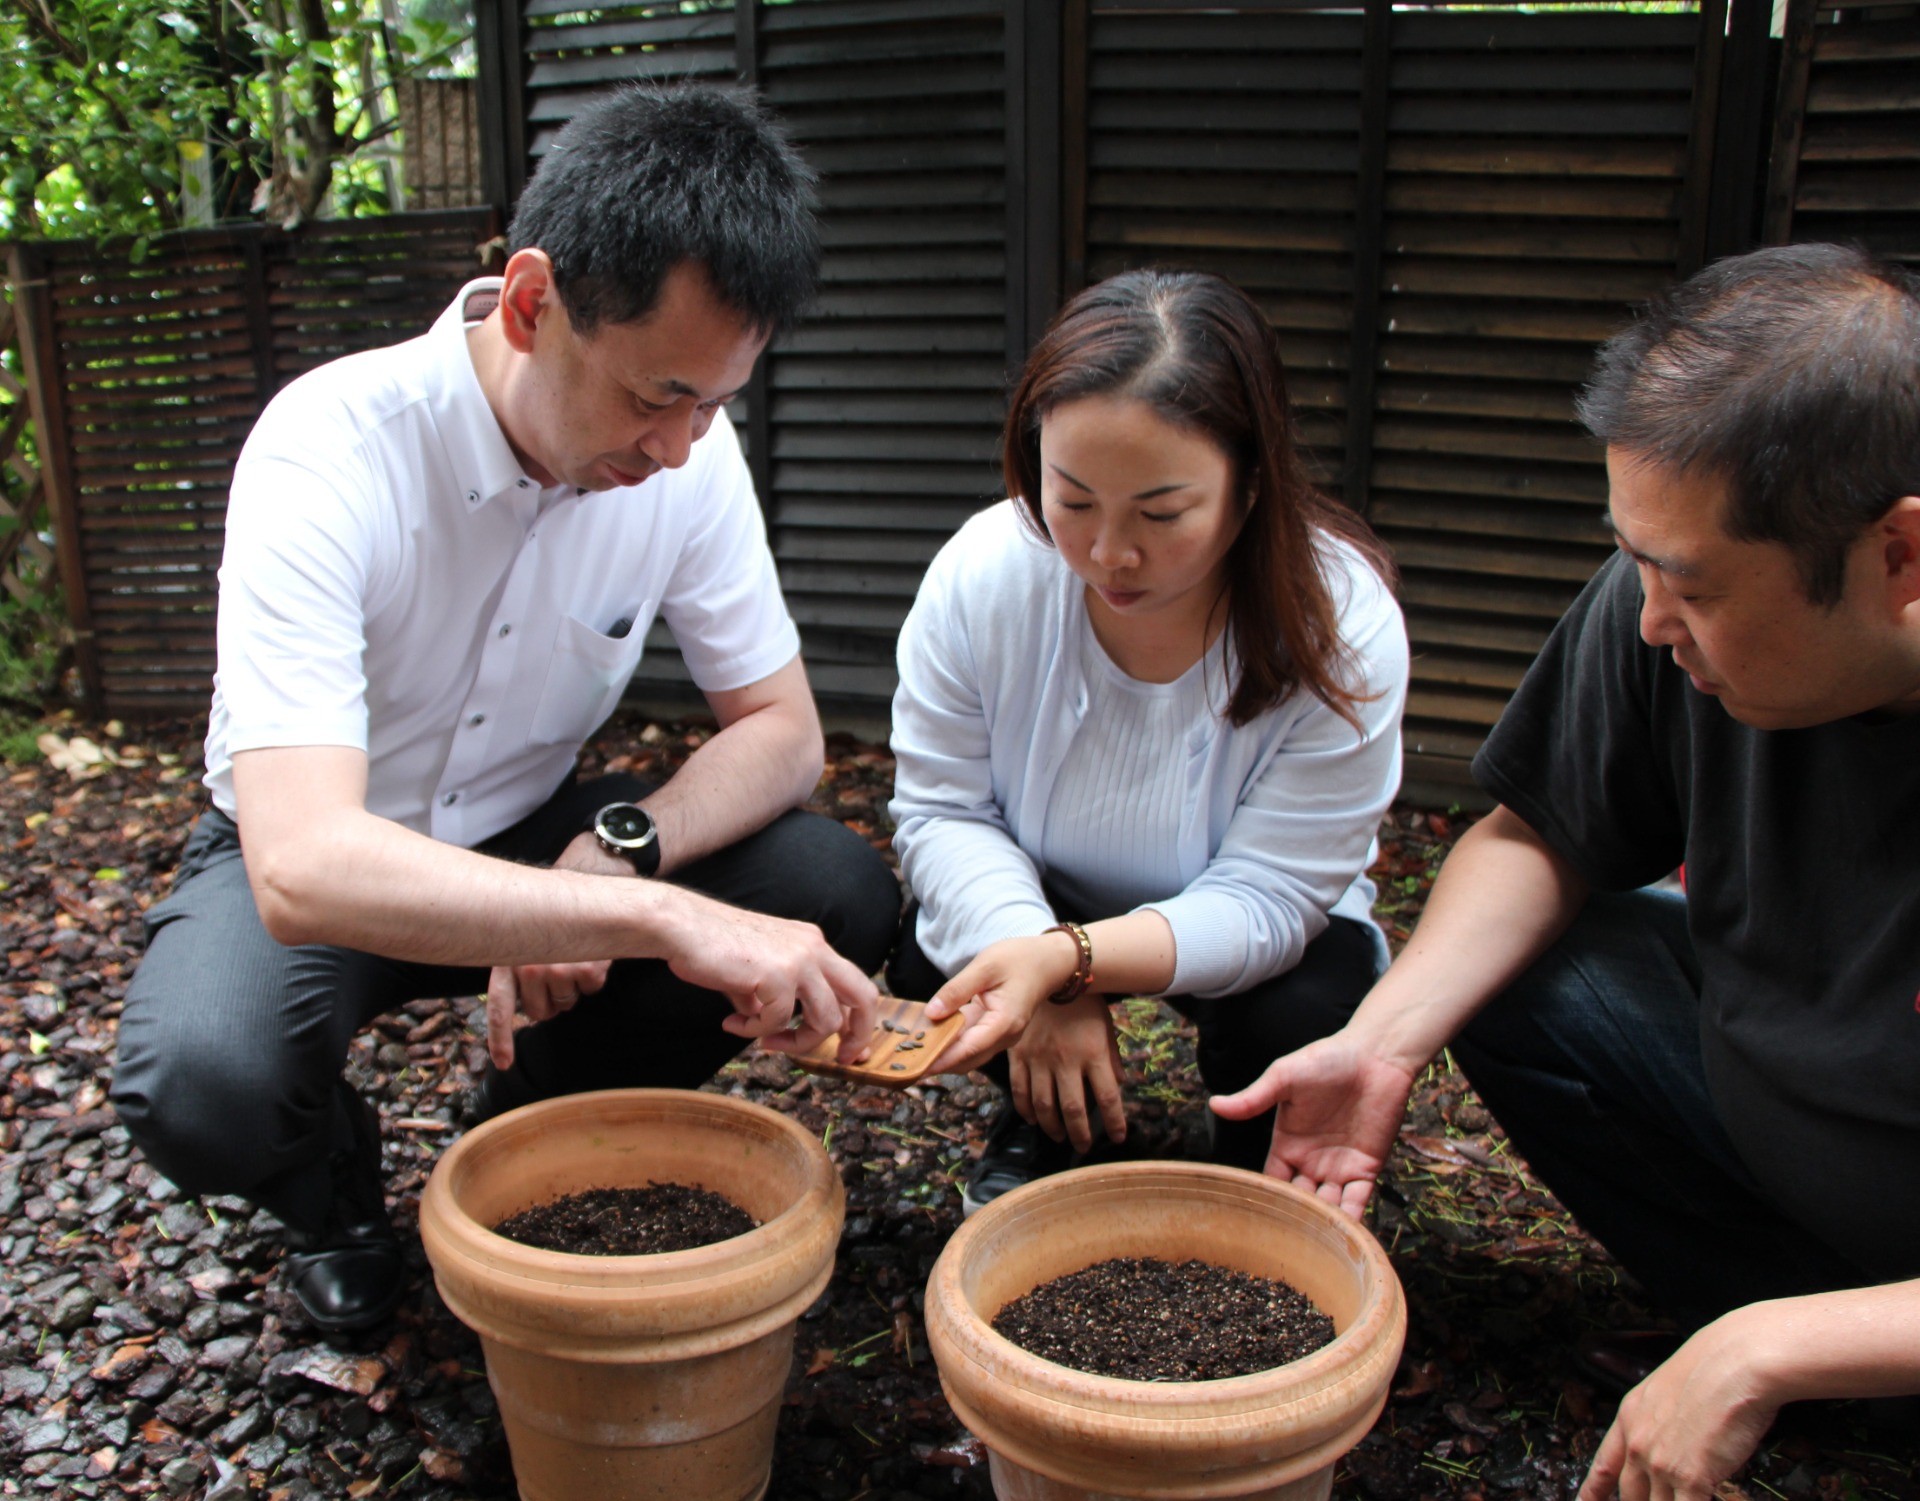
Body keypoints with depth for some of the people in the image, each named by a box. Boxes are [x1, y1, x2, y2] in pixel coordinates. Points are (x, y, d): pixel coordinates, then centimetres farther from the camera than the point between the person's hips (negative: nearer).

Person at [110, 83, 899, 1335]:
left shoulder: (688, 447, -16)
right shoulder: (334, 451, -31)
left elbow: (782, 731, -9)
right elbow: (303, 868, -43)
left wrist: (616, 857, -28)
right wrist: (665, 917, -52)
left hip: (531, 840, 4)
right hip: (318, 865, -3)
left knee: (841, 900, -19)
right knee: (202, 1087, -35)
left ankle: (531, 1134, 7)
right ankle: (335, 1185, 5)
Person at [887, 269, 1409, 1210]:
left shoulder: (1343, 627, -30)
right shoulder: (981, 576, -24)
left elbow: (1264, 902, -28)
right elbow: (943, 809, -14)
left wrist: (1070, 958, -45)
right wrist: (1040, 971, -31)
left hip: (1250, 939, -1)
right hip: (1039, 902, 2)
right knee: (933, 960, -26)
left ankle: (1253, 1172, 9)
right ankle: (1044, 1120, 11)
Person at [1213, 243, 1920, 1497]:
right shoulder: (1674, 598, -18)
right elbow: (1543, 838, -2)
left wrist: (1765, 1355, -27)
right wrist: (1384, 1043, -16)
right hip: (1767, 1089, 6)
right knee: (1515, 975, -7)